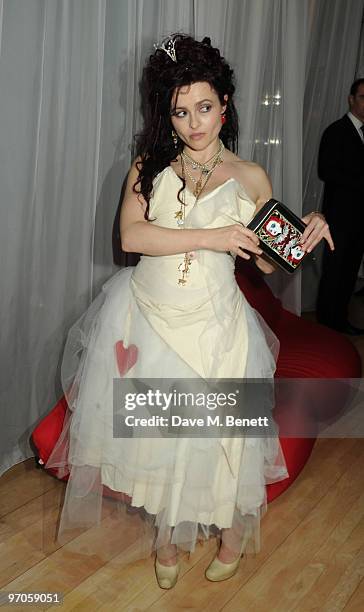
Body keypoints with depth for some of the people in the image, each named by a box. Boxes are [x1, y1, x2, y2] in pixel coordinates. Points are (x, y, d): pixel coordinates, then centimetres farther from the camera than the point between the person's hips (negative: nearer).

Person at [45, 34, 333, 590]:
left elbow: (266, 260, 6)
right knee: (154, 430, 10)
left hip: (213, 325, -1)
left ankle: (232, 528, 38)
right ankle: (167, 534, 37)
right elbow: (130, 235, -14)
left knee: (218, 432, 6)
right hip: (148, 317, 1)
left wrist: (305, 237, -14)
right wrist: (210, 236, -20)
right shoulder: (150, 164, 1)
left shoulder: (250, 178, 1)